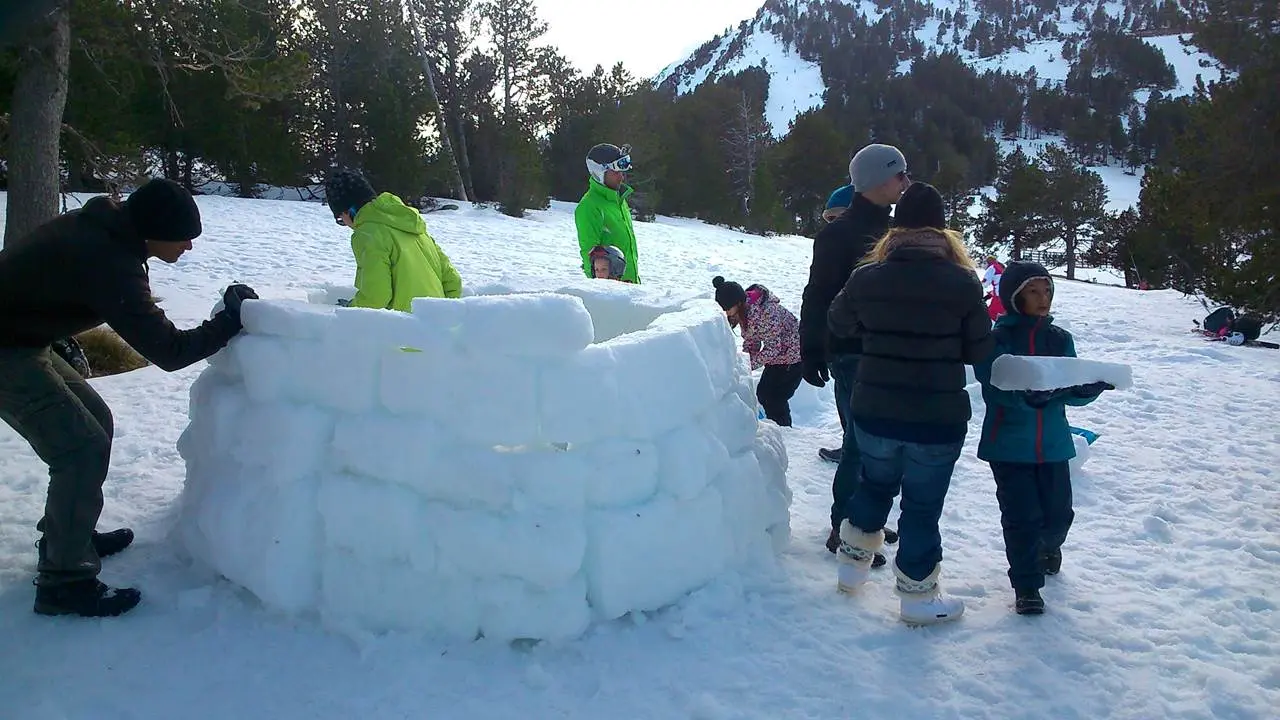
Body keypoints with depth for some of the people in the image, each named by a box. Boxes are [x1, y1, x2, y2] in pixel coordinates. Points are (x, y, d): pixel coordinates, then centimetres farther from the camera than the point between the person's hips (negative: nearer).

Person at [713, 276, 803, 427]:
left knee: (774, 398, -10)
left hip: (793, 354, -9)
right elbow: (751, 340, 3)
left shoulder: (766, 312, -34)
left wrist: (749, 365, -27)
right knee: (763, 393, 9)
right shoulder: (743, 311, -6)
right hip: (777, 354, 9)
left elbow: (773, 347, -29)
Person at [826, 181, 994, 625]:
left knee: (875, 485, 26)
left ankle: (853, 565, 39)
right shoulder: (962, 281, -11)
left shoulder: (866, 277, -4)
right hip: (939, 421, -3)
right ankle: (919, 598, 23)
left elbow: (838, 324, 12)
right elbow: (980, 351, -3)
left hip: (874, 413, 3)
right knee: (923, 506, 10)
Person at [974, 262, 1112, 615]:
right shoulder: (998, 338, -8)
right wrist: (1027, 396, -37)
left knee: (1058, 513, 10)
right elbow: (995, 387, -19)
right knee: (1021, 516, -2)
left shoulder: (1060, 338, 6)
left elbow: (1070, 387, 2)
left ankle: (1048, 545, 46)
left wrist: (1088, 388, -20)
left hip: (1052, 444, 4)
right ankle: (1026, 586, 15)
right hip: (1009, 444, -4)